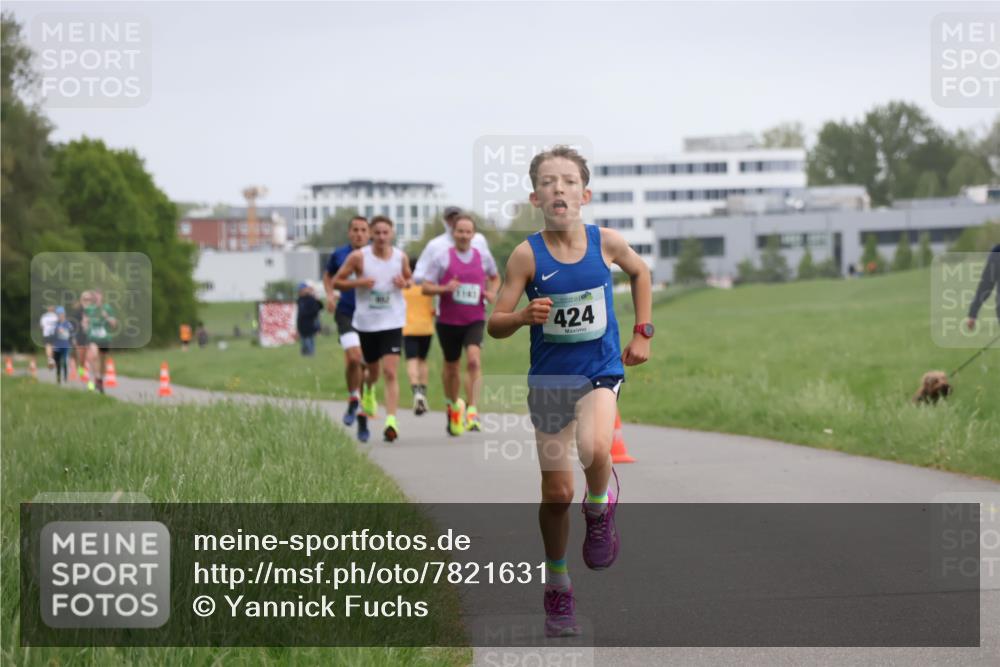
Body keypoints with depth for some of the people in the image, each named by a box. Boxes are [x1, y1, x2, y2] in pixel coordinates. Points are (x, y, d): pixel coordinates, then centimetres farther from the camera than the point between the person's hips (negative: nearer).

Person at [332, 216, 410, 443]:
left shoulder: (400, 257, -1)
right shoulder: (359, 257, -7)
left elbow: (408, 278, 17)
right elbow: (337, 281, -1)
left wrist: (404, 283, -7)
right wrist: (359, 282, -19)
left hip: (392, 323, 0)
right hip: (366, 323, 0)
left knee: (390, 373, -13)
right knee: (372, 371, 16)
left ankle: (391, 421, -17)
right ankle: (368, 393, 52)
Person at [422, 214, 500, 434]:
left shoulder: (484, 258, 5)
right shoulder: (442, 259, -2)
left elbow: (495, 278, 24)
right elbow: (426, 287, -3)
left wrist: (492, 293, 3)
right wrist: (444, 288, -22)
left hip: (475, 320, 0)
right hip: (448, 321, 0)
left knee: (474, 359, -23)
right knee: (451, 366, 12)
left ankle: (472, 410, -25)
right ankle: (453, 405, 39)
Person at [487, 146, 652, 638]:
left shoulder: (606, 242, -8)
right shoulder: (527, 255, -12)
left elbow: (640, 272, 15)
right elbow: (495, 325, -10)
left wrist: (642, 332, 11)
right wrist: (525, 315, -30)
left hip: (600, 371, 0)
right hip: (549, 379, 0)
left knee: (594, 449, -31)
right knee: (557, 494, 6)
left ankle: (600, 506, 2)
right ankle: (557, 586, 27)